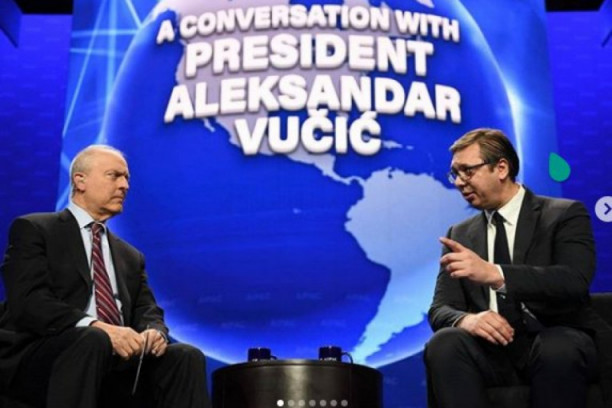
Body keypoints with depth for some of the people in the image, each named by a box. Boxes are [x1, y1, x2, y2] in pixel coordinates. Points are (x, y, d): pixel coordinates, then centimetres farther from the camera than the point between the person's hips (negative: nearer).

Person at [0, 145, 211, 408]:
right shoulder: (34, 229, 5)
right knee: (92, 339, -36)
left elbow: (147, 311, 16)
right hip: (38, 357, -5)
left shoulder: (130, 256, 25)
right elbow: (30, 301, -10)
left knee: (186, 357, -20)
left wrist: (154, 331, -11)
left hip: (117, 358, 6)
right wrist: (99, 328, -25)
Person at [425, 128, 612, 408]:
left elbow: (574, 281, -15)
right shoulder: (460, 234, 15)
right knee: (444, 344, -29)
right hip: (492, 347, 3)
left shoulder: (565, 214, 3)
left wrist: (494, 273, -30)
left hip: (559, 342, -2)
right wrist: (466, 320, -18)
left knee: (557, 349, -37)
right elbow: (440, 309, 7)